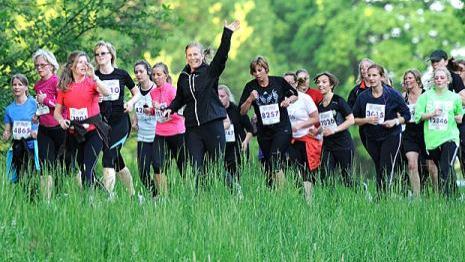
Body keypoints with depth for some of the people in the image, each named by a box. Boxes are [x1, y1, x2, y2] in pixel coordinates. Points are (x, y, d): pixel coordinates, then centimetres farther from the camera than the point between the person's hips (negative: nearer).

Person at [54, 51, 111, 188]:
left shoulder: (91, 82, -3)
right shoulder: (64, 87, 6)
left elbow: (107, 93, -22)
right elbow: (57, 111, 11)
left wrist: (93, 76, -29)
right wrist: (61, 120, -10)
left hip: (93, 131, -4)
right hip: (74, 134, 4)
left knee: (88, 169, -16)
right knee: (83, 169, 11)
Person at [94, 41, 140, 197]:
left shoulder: (121, 74, 4)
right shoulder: (93, 76, 6)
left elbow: (137, 93, 14)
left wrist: (131, 102, -4)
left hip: (120, 121, -3)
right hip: (102, 122, 3)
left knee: (108, 156, -18)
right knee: (116, 160, 7)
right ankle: (132, 193, 22)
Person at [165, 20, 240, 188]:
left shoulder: (210, 72, 1)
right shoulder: (183, 77, 13)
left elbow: (222, 55, -14)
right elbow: (179, 99, 25)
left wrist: (227, 34, -24)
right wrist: (170, 109, 6)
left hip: (213, 124, -4)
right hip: (192, 127, 4)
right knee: (197, 168, -2)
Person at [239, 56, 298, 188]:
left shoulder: (279, 82, -3)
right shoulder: (250, 87, 0)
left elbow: (295, 95, 14)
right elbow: (242, 111, -2)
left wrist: (289, 100, -8)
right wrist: (250, 99, -18)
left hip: (282, 128, -3)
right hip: (264, 131, 3)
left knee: (275, 159, -20)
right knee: (268, 164, 8)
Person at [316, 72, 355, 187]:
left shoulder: (338, 101, -7)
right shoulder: (319, 105, 10)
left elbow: (351, 120, -11)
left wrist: (334, 130, -18)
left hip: (343, 145, -5)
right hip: (327, 146, 5)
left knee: (347, 179, -2)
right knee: (324, 178, -6)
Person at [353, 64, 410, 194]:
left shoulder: (392, 95, -9)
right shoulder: (362, 97, -1)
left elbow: (407, 115, 0)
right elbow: (354, 119, 5)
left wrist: (395, 121, -18)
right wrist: (366, 120, -13)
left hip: (391, 136, -4)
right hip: (372, 138, 4)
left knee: (386, 169, -13)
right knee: (379, 170, 9)